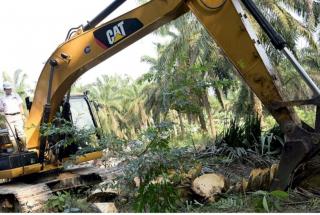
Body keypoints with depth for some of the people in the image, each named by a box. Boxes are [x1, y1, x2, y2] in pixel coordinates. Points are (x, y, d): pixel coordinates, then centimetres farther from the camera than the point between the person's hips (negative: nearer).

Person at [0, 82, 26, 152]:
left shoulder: (16, 95, 9)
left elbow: (20, 106, 8)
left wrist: (23, 115, 1)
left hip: (17, 116, -1)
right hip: (8, 117, 1)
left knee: (20, 132, -7)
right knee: (12, 134, 0)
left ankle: (24, 148, 0)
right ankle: (16, 149, 4)